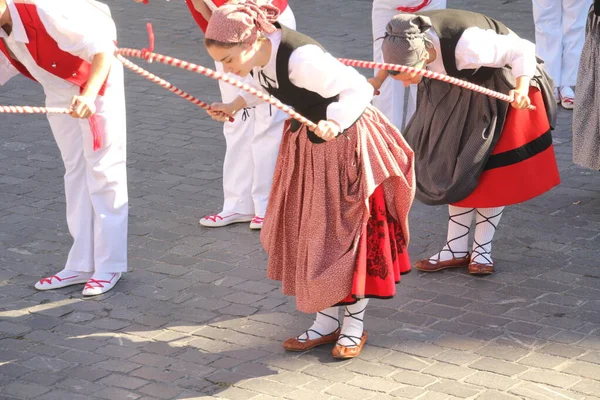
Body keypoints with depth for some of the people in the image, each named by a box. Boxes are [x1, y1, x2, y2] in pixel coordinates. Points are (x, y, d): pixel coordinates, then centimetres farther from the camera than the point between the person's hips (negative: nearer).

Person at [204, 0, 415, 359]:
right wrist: (236, 105, 1)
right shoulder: (258, 55, -10)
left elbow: (359, 88, -31)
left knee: (348, 232, 2)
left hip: (344, 143, -8)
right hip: (305, 143, 8)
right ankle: (327, 320, 24)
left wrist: (335, 123, -47)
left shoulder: (301, 59, -35)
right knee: (308, 232, 11)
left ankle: (355, 325, 18)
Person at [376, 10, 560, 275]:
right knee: (458, 165, 6)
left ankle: (482, 248, 10)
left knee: (493, 167, -3)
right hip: (459, 89, 6)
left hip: (501, 88, -6)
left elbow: (522, 50, -33)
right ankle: (456, 249, 13)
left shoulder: (465, 46, -44)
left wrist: (522, 89, -48)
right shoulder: (406, 38, -26)